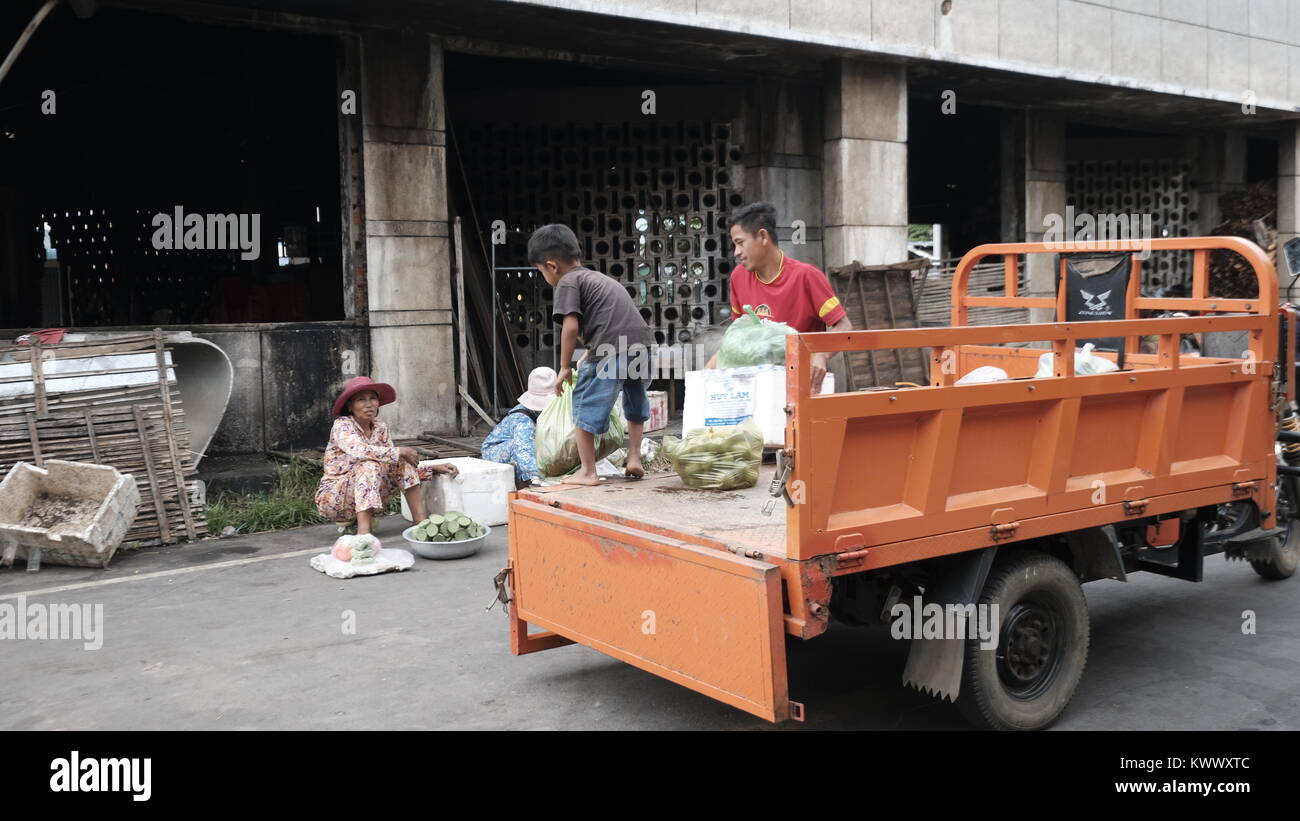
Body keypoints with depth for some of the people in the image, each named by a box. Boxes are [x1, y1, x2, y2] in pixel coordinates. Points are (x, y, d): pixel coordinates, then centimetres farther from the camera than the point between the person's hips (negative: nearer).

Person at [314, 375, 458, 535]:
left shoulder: (380, 428, 4)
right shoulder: (342, 425, -16)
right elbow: (359, 451, -35)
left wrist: (433, 469, -5)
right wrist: (399, 452, -27)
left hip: (365, 498, 7)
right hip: (332, 497, -7)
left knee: (402, 463, -9)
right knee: (371, 464, -30)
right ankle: (363, 531, -41)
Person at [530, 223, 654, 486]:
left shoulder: (567, 282, 4)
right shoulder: (599, 277, 30)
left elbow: (571, 327, -7)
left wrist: (565, 368, 3)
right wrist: (590, 358, 33)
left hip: (611, 351, -8)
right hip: (643, 344, 8)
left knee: (586, 408, 6)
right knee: (636, 405, 29)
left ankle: (588, 472, 9)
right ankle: (634, 458, 29)